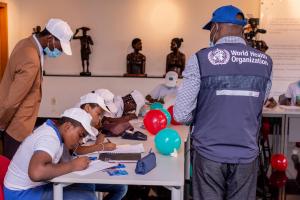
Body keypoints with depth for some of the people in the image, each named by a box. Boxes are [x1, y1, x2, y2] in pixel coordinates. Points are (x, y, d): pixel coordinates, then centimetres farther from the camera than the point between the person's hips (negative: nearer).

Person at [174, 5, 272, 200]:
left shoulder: (201, 59, -12)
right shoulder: (265, 62, -1)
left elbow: (181, 115, -12)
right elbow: (257, 106, 10)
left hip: (209, 153, -2)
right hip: (247, 154, 3)